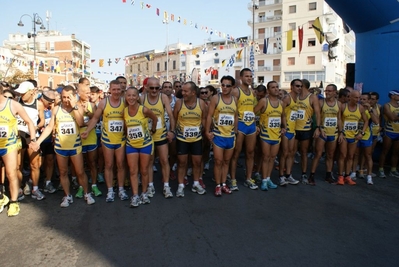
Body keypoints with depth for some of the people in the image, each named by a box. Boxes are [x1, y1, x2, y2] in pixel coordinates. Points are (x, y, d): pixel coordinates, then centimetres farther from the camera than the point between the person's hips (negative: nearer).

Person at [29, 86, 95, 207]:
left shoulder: (78, 108, -4)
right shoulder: (56, 109, 0)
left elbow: (81, 123, -21)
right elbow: (50, 127, 2)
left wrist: (74, 106, -21)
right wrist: (38, 141, -6)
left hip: (75, 146, -2)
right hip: (60, 147, 2)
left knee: (80, 172, 3)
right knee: (63, 172, 12)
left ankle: (87, 194, 20)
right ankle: (68, 196, 25)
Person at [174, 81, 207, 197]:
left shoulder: (201, 103, -8)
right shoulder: (179, 103, -11)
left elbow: (204, 118, 4)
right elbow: (174, 119, -3)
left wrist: (201, 130, -2)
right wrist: (176, 130, -4)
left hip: (197, 138, 2)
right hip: (182, 138, -2)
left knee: (197, 162, 11)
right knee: (182, 162, 6)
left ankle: (196, 184, 27)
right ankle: (181, 186, 17)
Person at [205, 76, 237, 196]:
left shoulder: (235, 100, 5)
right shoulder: (215, 98, -7)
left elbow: (236, 116, 14)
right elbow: (209, 115, -7)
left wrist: (236, 131, 12)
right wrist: (207, 131, -11)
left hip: (230, 135, 4)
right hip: (218, 135, -4)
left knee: (226, 161, 12)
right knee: (218, 161, -2)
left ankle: (224, 184, 24)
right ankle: (218, 185, 12)